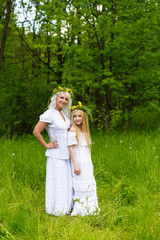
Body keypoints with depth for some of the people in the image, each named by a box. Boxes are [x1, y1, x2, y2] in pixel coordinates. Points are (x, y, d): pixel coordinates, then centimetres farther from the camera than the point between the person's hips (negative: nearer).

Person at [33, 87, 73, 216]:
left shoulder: (64, 113, 8)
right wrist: (46, 145, -12)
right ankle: (56, 209, 13)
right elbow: (36, 131, -18)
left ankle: (65, 207, 28)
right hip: (56, 154, -8)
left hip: (66, 153, 8)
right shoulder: (49, 114, -16)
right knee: (57, 180, 0)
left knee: (66, 180, 15)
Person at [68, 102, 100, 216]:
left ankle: (89, 208, 24)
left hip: (87, 162, 8)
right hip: (79, 162, -8)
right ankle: (79, 210, 8)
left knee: (89, 185, 13)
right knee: (80, 186, -3)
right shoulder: (73, 130, -11)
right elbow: (71, 147, -15)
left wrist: (91, 164, 17)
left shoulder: (84, 130, 12)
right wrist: (75, 165, -19)